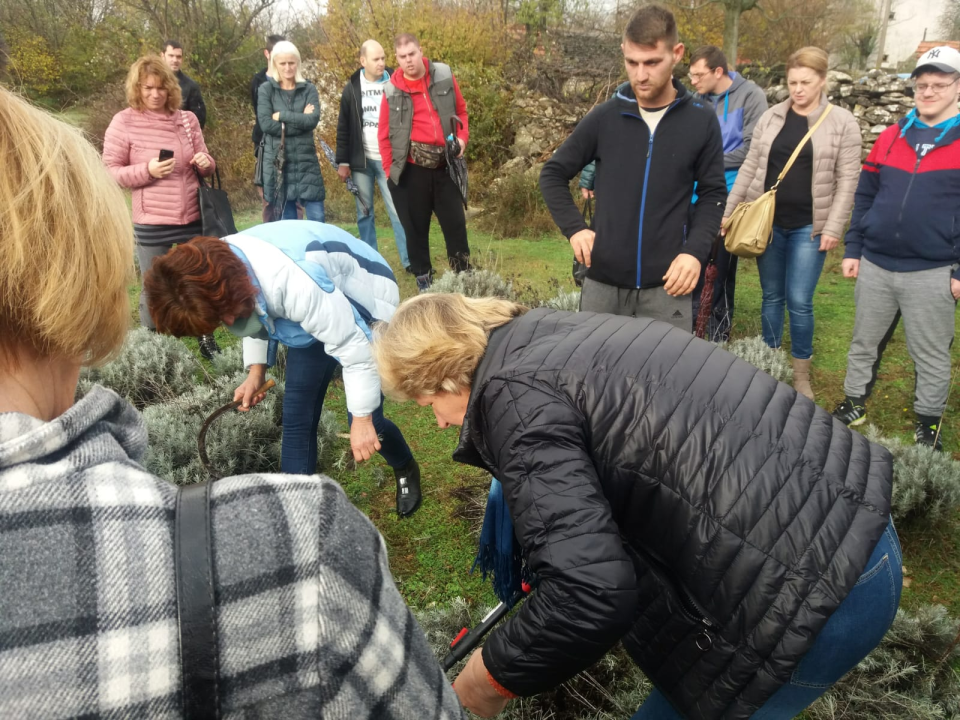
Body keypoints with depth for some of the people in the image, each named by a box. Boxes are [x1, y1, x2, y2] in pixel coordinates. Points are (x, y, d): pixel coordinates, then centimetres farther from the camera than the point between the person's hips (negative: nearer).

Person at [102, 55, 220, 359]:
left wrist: (205, 163, -11)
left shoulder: (187, 119, 4)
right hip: (151, 224, -3)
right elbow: (109, 172, -4)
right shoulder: (123, 122, -5)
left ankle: (206, 338, 34)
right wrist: (147, 170, -19)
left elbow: (205, 166, 13)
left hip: (193, 218, 3)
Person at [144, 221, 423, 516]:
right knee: (296, 419, 1)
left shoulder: (295, 283, -43)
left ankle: (406, 471, 28)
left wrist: (362, 418, -25)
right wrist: (256, 371, -2)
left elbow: (352, 347, -33)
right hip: (316, 311, 7)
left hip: (364, 310, -7)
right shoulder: (215, 268, -17)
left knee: (365, 423, -7)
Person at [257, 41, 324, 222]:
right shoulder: (266, 90, 4)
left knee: (317, 219, 0)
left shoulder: (309, 89, 7)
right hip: (277, 162, -1)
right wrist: (300, 120, -10)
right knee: (285, 222, 5)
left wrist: (282, 115, -10)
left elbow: (313, 120, -9)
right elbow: (266, 124, -10)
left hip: (306, 161, 1)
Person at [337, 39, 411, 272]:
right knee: (364, 213, 7)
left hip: (389, 159, -2)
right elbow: (343, 128, 5)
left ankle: (410, 260, -2)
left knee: (398, 211, -5)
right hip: (361, 160, 2)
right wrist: (343, 162, 1)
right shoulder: (351, 89, 3)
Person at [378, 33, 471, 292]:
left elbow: (460, 111, 12)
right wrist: (389, 169, -3)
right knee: (416, 225, 8)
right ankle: (423, 276, 23)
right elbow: (384, 134, 1)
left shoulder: (444, 76, 2)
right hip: (411, 168, -1)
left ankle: (463, 274, 20)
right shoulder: (392, 90, -3)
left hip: (445, 165, 1)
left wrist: (462, 137, -4)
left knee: (455, 221, 7)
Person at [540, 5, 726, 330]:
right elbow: (553, 174, 9)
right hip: (603, 279, 1)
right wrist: (574, 227, -4)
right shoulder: (604, 117, 0)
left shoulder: (701, 122, -1)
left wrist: (695, 250, -9)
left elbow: (712, 194, 6)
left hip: (666, 284, -1)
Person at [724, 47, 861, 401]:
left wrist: (833, 227, -10)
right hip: (767, 221, 3)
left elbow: (847, 181, -4)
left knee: (799, 302, -3)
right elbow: (749, 167, 8)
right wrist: (728, 210, 5)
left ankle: (801, 371, 15)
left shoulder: (843, 123, -3)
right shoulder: (771, 117, 5)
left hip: (809, 227, -3)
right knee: (771, 296, 11)